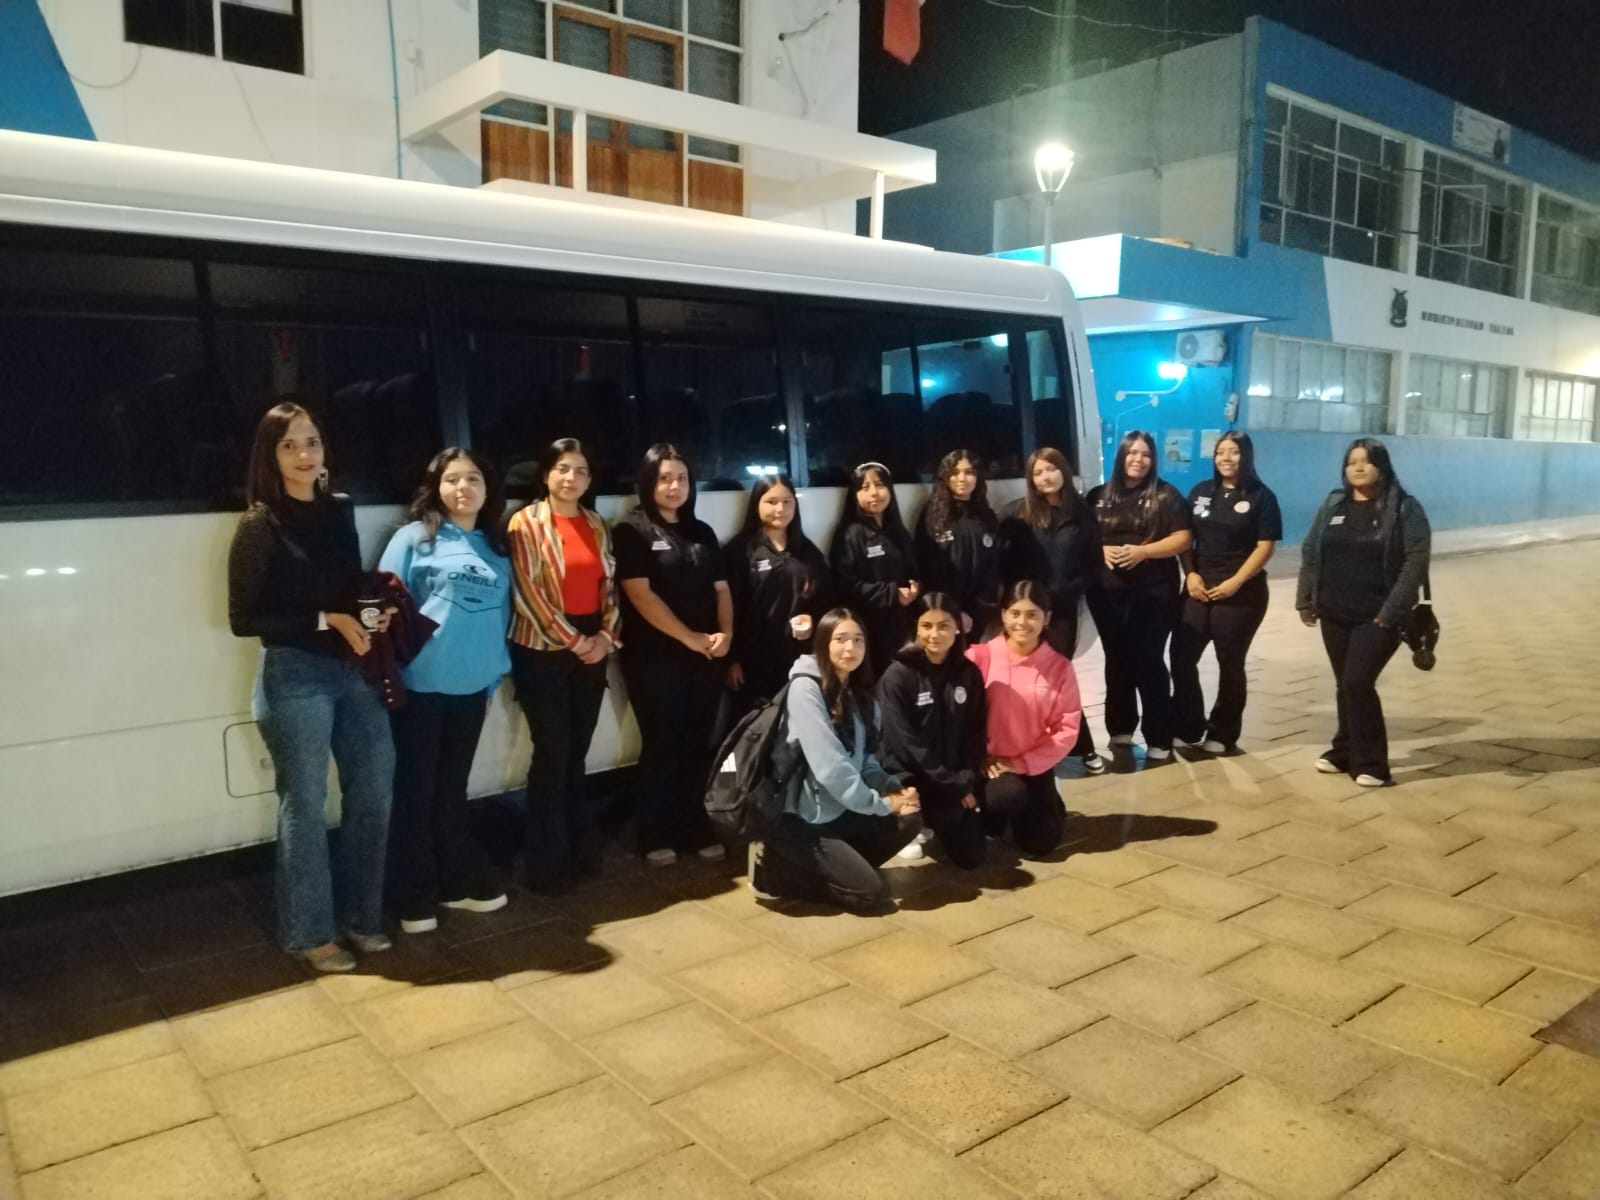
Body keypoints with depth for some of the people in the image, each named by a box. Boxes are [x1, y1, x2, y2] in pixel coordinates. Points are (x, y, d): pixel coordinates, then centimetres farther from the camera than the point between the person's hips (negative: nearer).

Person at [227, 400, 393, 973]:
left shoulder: (340, 510, 7)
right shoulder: (259, 525, -9)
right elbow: (243, 619, -11)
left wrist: (377, 611, -1)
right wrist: (325, 621, -17)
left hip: (355, 671, 6)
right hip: (294, 677, -6)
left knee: (373, 795, 11)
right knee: (305, 807, 6)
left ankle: (361, 916, 29)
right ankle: (310, 933, 22)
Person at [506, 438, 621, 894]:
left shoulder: (597, 525, 11)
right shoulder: (525, 523, -6)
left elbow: (610, 586, 11)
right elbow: (528, 592, -12)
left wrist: (606, 636, -4)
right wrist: (572, 640, -13)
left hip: (592, 648, 5)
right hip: (543, 651, -5)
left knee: (577, 753, 11)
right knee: (552, 754, -3)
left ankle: (580, 849, 21)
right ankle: (546, 863, 9)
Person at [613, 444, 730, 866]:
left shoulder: (702, 532, 13)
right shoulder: (631, 531, -4)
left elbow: (721, 589, 12)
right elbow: (639, 594, -13)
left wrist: (726, 633, -6)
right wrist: (689, 637, -15)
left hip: (705, 657, 5)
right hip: (654, 659, -5)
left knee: (699, 745, 9)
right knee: (661, 745, 2)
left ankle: (697, 829, 20)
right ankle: (656, 836, 14)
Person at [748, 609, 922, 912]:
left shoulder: (857, 693, 10)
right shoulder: (805, 688, -16)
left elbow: (865, 759, 11)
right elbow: (829, 766, -22)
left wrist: (892, 788, -9)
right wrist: (881, 804, -14)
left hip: (842, 812, 8)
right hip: (802, 819, -8)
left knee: (909, 819, -5)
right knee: (871, 893, -11)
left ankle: (836, 866, 3)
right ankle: (776, 869, 2)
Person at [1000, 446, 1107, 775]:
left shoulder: (1082, 514, 4)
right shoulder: (1016, 513, 0)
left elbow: (1093, 564, 6)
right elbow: (1003, 561, -2)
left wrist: (1066, 593, -6)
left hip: (1062, 609, 0)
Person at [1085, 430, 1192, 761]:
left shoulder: (1165, 495, 0)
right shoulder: (1099, 496, 9)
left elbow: (1182, 539, -6)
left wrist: (1142, 551, -18)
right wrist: (1101, 550, -9)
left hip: (1153, 593, -3)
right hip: (1107, 592, 3)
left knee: (1149, 663, -2)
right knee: (1117, 661, 11)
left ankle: (1159, 740, 7)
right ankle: (1121, 731, 24)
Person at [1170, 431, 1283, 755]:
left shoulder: (1261, 496, -3)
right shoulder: (1200, 492, 9)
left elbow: (1265, 547, -8)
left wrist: (1235, 582, -16)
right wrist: (1190, 574, -5)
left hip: (1242, 593, -4)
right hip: (1199, 589, 4)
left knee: (1230, 664, 6)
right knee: (1181, 657, -2)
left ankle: (1222, 734, 19)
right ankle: (1188, 729, 11)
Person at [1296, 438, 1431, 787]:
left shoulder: (1405, 508, -5)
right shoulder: (1333, 505, 9)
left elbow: (1416, 561, -12)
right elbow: (1310, 553, 10)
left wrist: (1393, 611, -19)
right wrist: (1306, 601, 2)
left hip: (1377, 617, -5)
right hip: (1335, 615, 5)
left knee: (1358, 683, -11)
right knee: (1344, 686, 12)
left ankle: (1370, 763, 0)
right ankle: (1345, 752, 26)